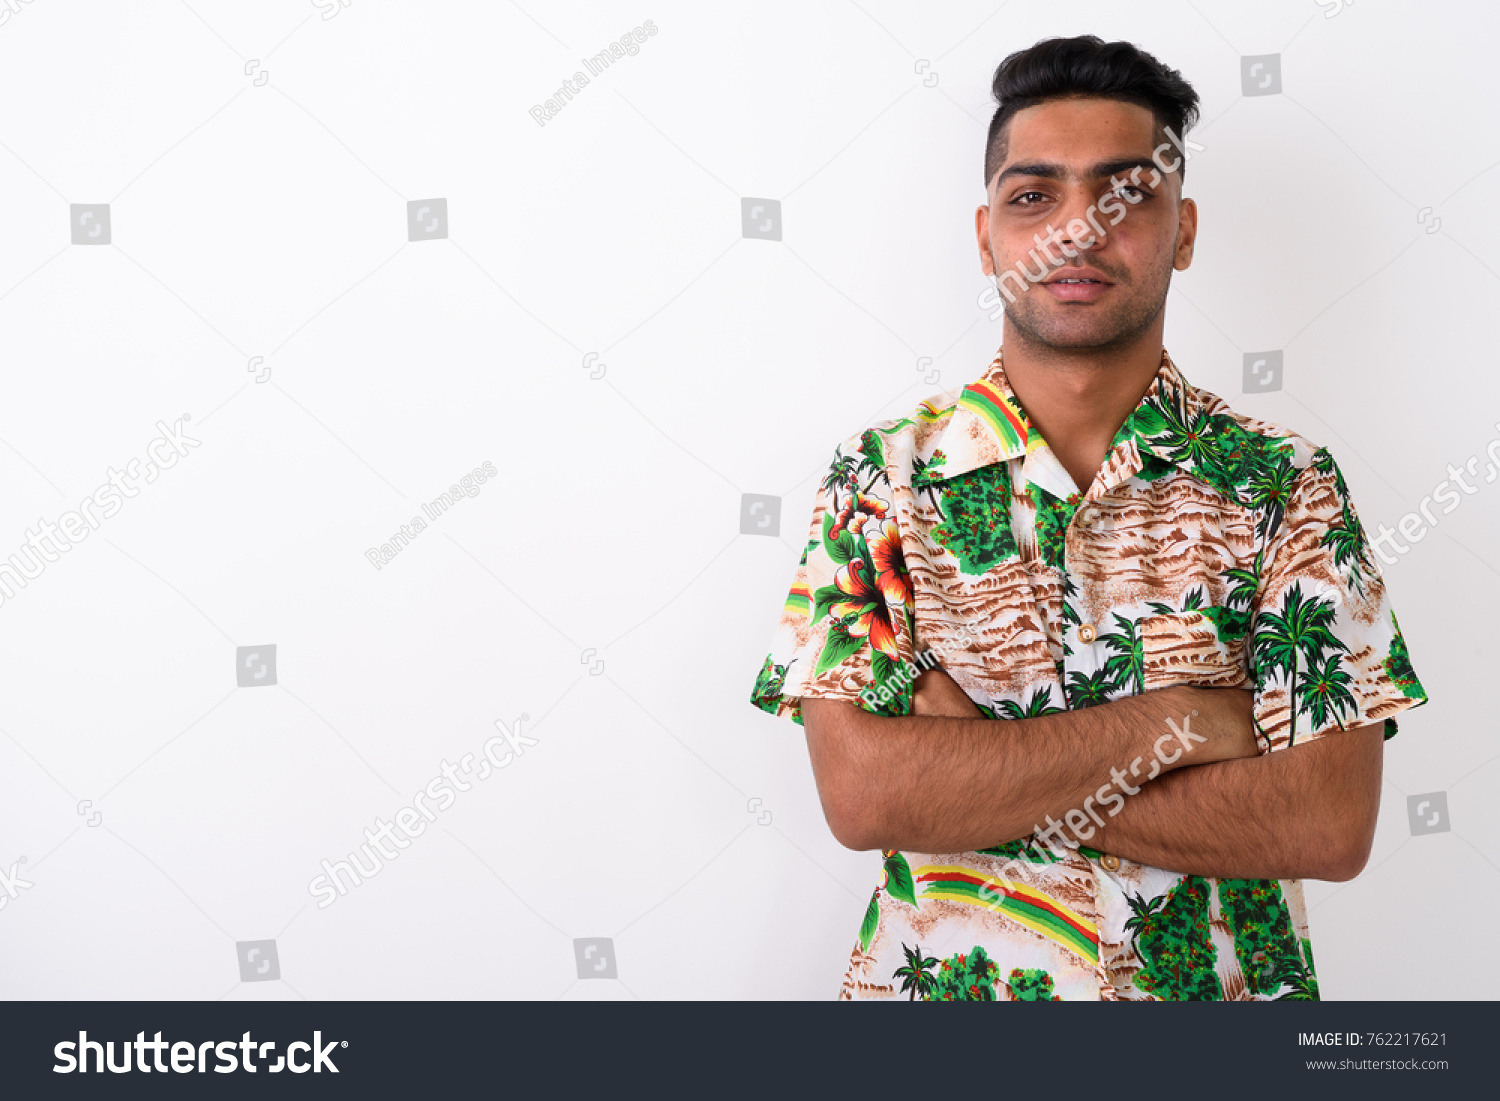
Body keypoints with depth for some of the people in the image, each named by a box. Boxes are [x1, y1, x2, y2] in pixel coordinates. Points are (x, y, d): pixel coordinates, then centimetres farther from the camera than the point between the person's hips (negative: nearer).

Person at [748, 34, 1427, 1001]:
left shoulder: (1286, 486, -8)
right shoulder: (878, 479, -8)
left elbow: (1331, 824, -17)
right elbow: (858, 793, -18)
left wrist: (963, 769, -20)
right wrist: (1177, 721, -20)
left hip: (1218, 986, 0)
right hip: (937, 977, 0)